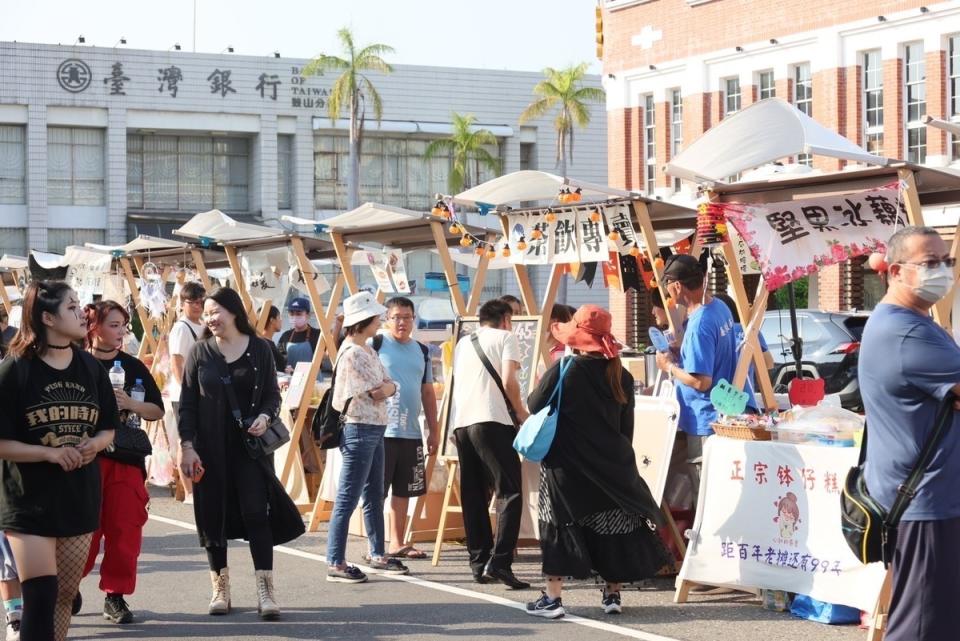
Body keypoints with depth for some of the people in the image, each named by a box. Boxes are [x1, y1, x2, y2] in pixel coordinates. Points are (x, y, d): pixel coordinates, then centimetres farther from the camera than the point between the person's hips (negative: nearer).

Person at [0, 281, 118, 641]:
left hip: (80, 497, 5)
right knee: (40, 596, -13)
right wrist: (50, 453, -22)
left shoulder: (90, 368, 5)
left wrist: (95, 444, -8)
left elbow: (108, 428, 14)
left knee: (65, 596, 12)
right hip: (29, 500, -5)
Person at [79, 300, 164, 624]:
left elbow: (157, 411, 8)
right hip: (87, 456, -3)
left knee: (125, 530, 2)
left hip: (127, 457, 3)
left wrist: (129, 404, -9)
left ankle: (116, 596, 11)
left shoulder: (133, 366, 8)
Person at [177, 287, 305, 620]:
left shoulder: (259, 348, 1)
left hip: (250, 444, -1)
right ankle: (220, 590, 15)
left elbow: (272, 393, 6)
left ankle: (265, 592, -6)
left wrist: (265, 416, -15)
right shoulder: (200, 352, 2)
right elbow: (187, 403, 2)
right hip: (210, 447, 1)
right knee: (213, 516, 4)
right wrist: (187, 446, -6)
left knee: (256, 513, -7)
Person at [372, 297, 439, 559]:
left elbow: (428, 392, 18)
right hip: (380, 431, -6)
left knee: (403, 490, 11)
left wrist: (433, 430, 16)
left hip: (411, 432, 6)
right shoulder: (376, 345, -4)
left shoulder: (422, 351, 14)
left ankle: (397, 543, 19)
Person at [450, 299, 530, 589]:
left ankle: (479, 564, 9)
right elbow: (508, 382, -7)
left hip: (460, 423, 7)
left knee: (473, 498, 10)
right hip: (491, 422, -7)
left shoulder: (463, 344, 25)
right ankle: (499, 562, -18)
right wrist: (522, 415, 6)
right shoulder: (505, 338, 7)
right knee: (509, 493, -7)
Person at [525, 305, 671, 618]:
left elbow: (533, 405, -6)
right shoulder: (620, 376, 2)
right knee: (614, 524, 14)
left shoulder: (564, 369, -13)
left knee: (559, 526, 3)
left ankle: (553, 597, -1)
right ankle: (612, 593, 18)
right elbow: (626, 427, 8)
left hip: (567, 465, -4)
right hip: (611, 464, 4)